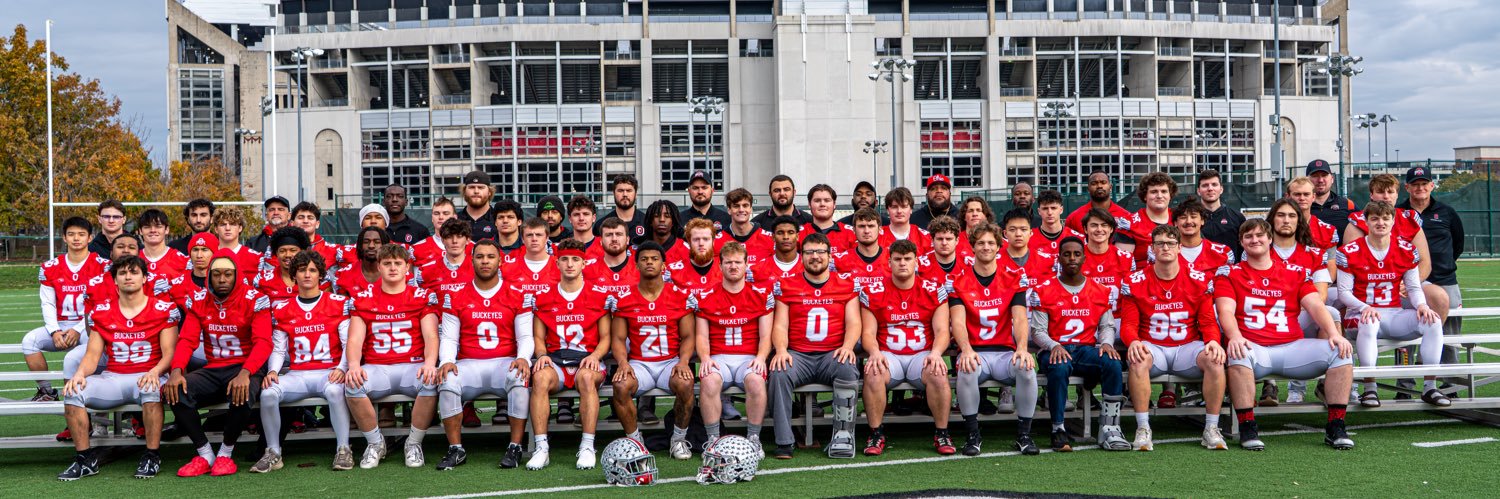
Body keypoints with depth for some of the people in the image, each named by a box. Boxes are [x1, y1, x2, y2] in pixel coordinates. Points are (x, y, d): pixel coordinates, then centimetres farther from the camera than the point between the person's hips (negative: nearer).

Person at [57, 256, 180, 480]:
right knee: (72, 392, -22)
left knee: (151, 389, -39)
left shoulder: (164, 310, 1)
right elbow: (92, 354, 9)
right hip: (112, 377, 4)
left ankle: (152, 457, -25)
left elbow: (169, 353, -4)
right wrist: (80, 373, -12)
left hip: (147, 377, -4)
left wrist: (155, 372, -25)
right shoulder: (100, 311, 11)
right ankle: (85, 459, -11)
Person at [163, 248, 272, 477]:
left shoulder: (254, 300, -6)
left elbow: (263, 342, -16)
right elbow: (187, 340, 0)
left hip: (245, 369, -4)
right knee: (174, 391, -23)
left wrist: (244, 374, -33)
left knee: (242, 395, -37)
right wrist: (176, 371, -21)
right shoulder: (198, 301, 7)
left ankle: (226, 453, -9)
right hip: (212, 370, 4)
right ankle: (205, 455, -10)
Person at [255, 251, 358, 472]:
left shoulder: (338, 304, 4)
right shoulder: (282, 310, 13)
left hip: (329, 372, -3)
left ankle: (343, 450, -23)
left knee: (334, 390, -37)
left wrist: (341, 368, -18)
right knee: (268, 392, -25)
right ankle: (273, 453, -10)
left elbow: (349, 342, -1)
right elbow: (278, 348, 13)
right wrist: (272, 370, -7)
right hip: (296, 375, 3)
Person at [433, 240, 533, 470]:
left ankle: (515, 448, -23)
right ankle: (456, 449, -16)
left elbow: (525, 337, 4)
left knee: (519, 379, -35)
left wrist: (523, 359, -17)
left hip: (505, 363, -1)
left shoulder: (516, 296, 6)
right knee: (447, 383, -31)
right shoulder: (456, 295, 8)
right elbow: (448, 337, 7)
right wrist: (447, 361, -13)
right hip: (469, 364, 1)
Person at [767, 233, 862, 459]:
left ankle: (843, 435, -24)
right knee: (779, 373, -32)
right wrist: (781, 350, -15)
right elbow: (780, 325, 6)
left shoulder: (846, 285, 12)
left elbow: (853, 322, 5)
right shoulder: (786, 286, 12)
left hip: (833, 355, 0)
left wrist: (847, 347, -16)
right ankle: (784, 442, -27)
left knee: (848, 370, -34)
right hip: (797, 355, 0)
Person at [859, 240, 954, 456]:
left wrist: (935, 353, -19)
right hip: (888, 355, 0)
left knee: (938, 373, -33)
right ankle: (876, 435, -19)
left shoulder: (933, 289, 5)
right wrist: (875, 353, -19)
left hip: (922, 355, 0)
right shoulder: (873, 292, 4)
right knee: (873, 372, -33)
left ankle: (942, 434, -15)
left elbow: (941, 330, 2)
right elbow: (868, 332, 2)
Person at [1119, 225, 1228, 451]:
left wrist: (1213, 340, -19)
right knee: (1138, 361, -36)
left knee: (1215, 360, -29)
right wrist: (1133, 342, -25)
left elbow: (1208, 322, 3)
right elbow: (1128, 324, -3)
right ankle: (1143, 428, -28)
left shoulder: (1199, 280, 3)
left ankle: (1211, 429, -17)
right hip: (1152, 347, -1)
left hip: (1188, 347, 1)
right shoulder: (1135, 282, 0)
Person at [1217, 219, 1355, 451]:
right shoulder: (1230, 274, 11)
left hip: (1292, 347, 3)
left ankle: (1335, 427, -14)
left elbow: (1315, 306, 6)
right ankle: (1247, 427, -31)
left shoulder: (1296, 273, 18)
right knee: (1237, 353, -38)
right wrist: (1235, 337, -26)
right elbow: (1226, 311, -4)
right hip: (1253, 348, -3)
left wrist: (1334, 334, -13)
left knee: (1341, 351, -19)